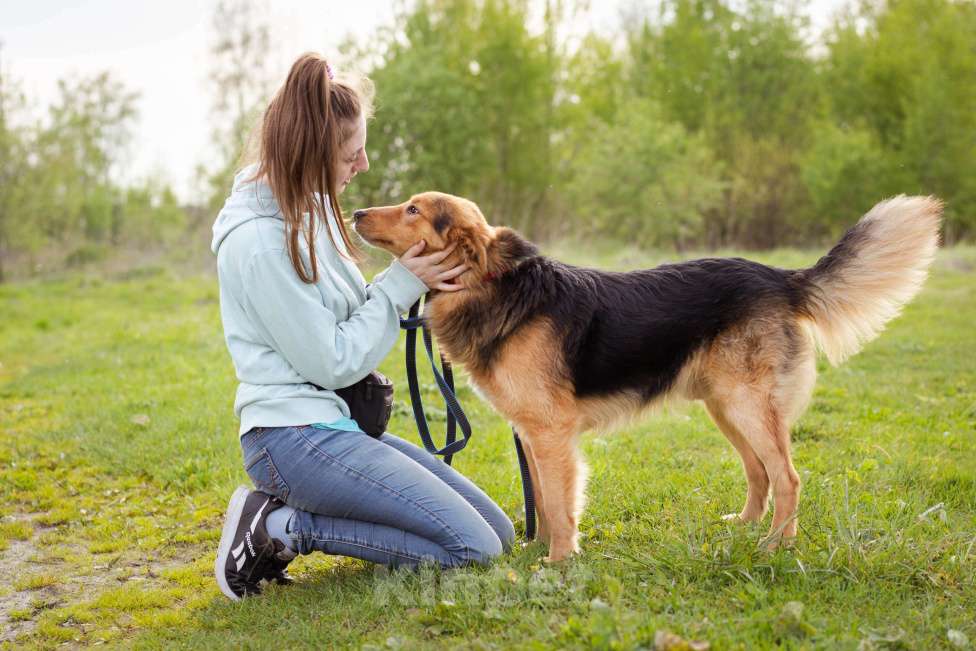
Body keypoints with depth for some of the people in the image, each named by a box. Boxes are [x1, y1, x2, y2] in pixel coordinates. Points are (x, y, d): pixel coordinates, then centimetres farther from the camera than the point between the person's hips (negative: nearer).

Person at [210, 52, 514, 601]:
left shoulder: (308, 210, 7)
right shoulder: (259, 242, -20)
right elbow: (333, 363, -16)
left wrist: (413, 283, -1)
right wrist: (400, 286, -10)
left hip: (337, 426, 10)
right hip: (297, 440, -10)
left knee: (500, 532, 8)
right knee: (475, 549, -13)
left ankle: (282, 520, 9)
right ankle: (283, 526, -5)